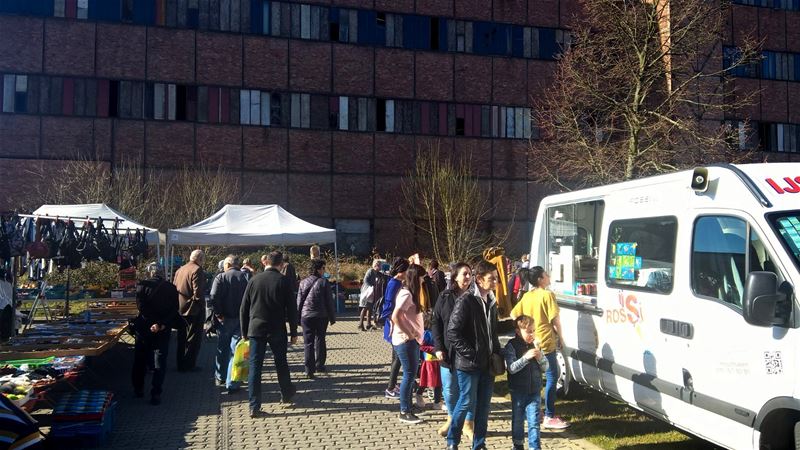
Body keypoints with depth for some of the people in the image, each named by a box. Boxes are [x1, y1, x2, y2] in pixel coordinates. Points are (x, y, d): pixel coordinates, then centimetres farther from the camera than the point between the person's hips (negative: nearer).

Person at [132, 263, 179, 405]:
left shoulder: (142, 285, -6)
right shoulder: (171, 288, 0)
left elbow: (142, 308, -16)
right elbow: (174, 310, -7)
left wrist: (156, 324, -18)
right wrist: (163, 325, -13)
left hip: (144, 329, -1)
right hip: (163, 331, 1)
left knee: (140, 359, 17)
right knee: (160, 362, 6)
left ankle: (138, 388, 27)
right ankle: (156, 394, 1)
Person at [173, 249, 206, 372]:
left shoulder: (180, 270, 10)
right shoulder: (197, 270, -15)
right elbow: (198, 293, -21)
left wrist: (177, 304, 17)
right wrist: (202, 306, -10)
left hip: (180, 309, 8)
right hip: (193, 310, -8)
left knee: (182, 338, 16)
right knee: (193, 339, 3)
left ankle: (181, 364, 23)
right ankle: (190, 365, 6)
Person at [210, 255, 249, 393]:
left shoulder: (220, 278, -7)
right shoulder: (246, 277, -1)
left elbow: (214, 298, -17)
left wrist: (219, 315, -10)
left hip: (225, 319, -1)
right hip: (242, 319, 1)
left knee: (222, 349, 16)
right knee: (236, 350, 2)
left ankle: (220, 378, 31)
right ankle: (232, 384, -1)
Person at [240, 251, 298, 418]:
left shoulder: (254, 280, 1)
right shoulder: (283, 281, -6)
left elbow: (244, 308, 5)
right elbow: (291, 309, -5)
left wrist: (244, 332, 13)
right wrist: (294, 332, 3)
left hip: (256, 329, 1)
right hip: (277, 330, -1)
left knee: (254, 367, 3)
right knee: (281, 363, 16)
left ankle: (254, 406, 0)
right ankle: (287, 394, 34)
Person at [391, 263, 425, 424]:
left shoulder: (410, 293, 13)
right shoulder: (406, 295, -17)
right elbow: (395, 317, -25)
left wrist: (415, 335, 9)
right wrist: (408, 334, -19)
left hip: (412, 340, 9)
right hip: (406, 341, -9)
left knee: (411, 374, 14)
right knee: (409, 375, -4)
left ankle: (407, 409, 23)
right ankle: (404, 413, 4)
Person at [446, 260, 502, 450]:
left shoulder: (491, 302, 11)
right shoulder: (466, 300, -14)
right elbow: (452, 332, -17)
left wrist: (498, 354, 10)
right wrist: (470, 353, -17)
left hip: (487, 363, 7)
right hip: (468, 363, -7)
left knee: (484, 405, 11)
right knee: (467, 402, 0)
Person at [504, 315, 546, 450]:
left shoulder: (535, 345, 2)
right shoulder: (511, 346, -10)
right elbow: (511, 368, -19)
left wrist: (540, 357, -14)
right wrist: (526, 357, -28)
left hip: (534, 391, 2)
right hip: (518, 391, -2)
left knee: (534, 422, 1)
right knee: (518, 420, 13)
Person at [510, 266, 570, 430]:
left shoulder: (526, 296, 8)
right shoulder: (547, 295, -12)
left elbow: (513, 314, 12)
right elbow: (555, 319, -13)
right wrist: (560, 337, -1)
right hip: (546, 342, -8)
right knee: (552, 378, -2)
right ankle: (550, 417, -1)